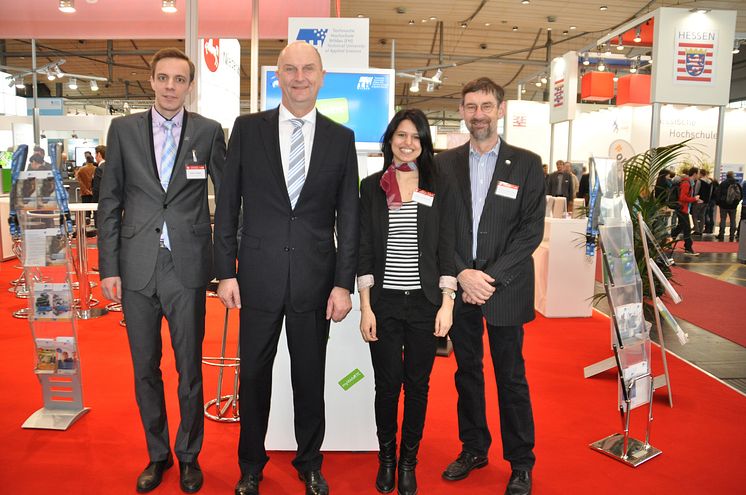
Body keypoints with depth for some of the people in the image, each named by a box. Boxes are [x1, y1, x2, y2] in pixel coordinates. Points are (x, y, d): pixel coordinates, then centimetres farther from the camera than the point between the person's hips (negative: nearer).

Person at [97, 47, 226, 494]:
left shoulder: (209, 131, 2)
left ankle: (189, 456, 28)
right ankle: (158, 454, 32)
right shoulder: (124, 129, 6)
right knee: (145, 370, 13)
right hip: (137, 267, 2)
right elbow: (110, 201, 6)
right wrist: (109, 268, 1)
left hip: (188, 267, -2)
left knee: (190, 370, 7)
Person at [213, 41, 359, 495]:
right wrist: (226, 271, -2)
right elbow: (228, 205, 3)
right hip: (258, 277, 0)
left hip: (315, 280, 0)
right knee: (253, 376, 12)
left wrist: (344, 283, -3)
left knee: (310, 378, 13)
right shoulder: (247, 129, 2)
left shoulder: (341, 138, 3)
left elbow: (349, 217, 2)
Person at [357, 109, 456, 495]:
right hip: (384, 303, 0)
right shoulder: (372, 187, 4)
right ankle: (386, 457, 29)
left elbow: (446, 249, 3)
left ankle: (408, 462, 27)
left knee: (417, 384, 9)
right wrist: (365, 307, -4)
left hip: (425, 303, 1)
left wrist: (447, 304, -4)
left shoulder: (438, 188, 5)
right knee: (387, 383, 7)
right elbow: (364, 250, 1)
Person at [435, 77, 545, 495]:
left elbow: (532, 230, -6)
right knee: (467, 371, 14)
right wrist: (462, 274, -11)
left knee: (511, 377, 7)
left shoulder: (526, 164, 0)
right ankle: (474, 448, 31)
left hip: (505, 288, -2)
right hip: (459, 286, 3)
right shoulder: (445, 163, 6)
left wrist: (491, 277, -14)